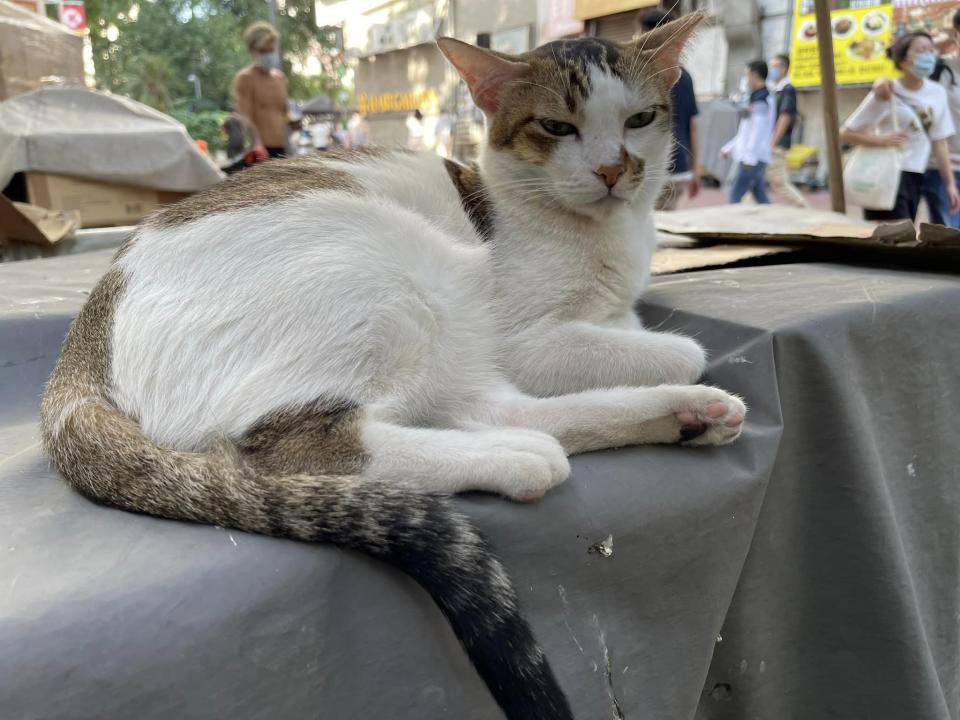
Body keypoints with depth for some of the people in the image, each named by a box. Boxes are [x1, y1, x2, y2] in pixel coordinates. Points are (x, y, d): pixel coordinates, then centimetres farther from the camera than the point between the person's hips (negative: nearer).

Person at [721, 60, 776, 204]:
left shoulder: (761, 100, -13)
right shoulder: (755, 98, 18)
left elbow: (758, 131, -20)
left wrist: (749, 157, -22)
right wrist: (729, 148, 23)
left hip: (752, 159, -10)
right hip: (756, 158, 10)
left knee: (735, 197, -8)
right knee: (761, 197, 11)